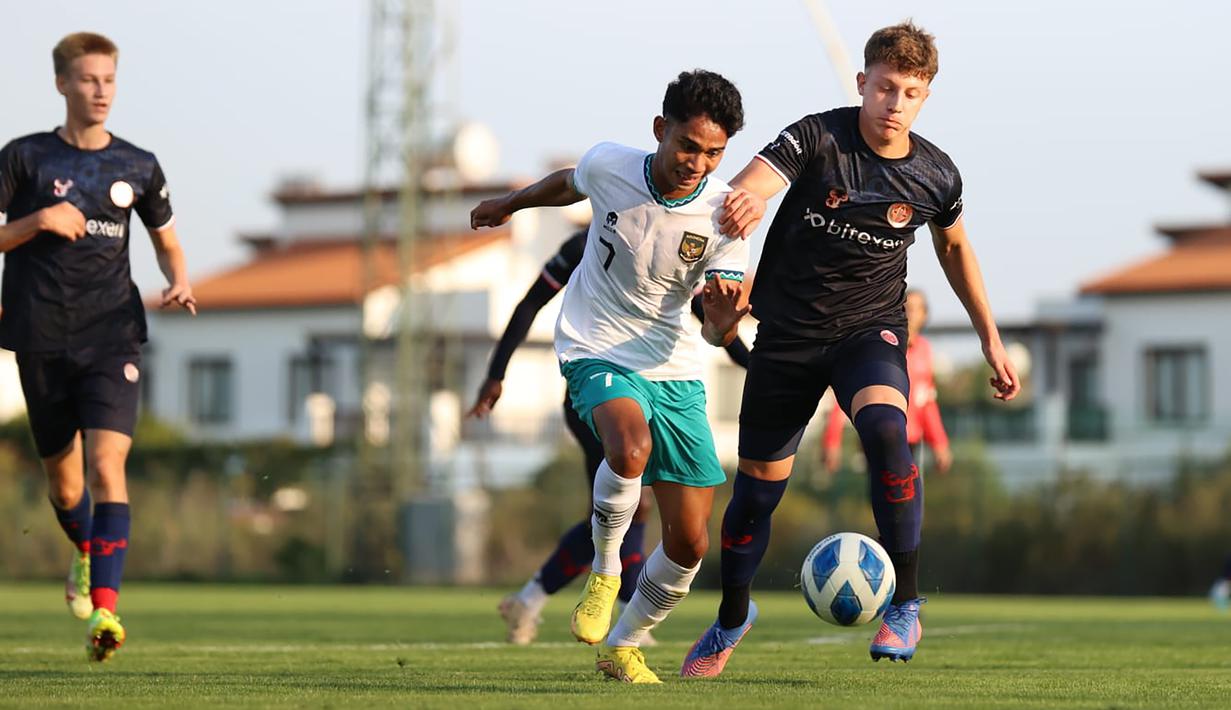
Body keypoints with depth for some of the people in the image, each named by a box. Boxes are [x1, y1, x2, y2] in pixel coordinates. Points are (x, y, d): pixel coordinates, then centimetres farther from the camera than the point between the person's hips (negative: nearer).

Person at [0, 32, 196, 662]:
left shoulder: (137, 167, 8)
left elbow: (167, 241, 20)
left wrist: (179, 281, -1)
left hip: (111, 334, 0)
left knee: (107, 462, -19)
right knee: (63, 479, 11)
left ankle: (103, 607, -24)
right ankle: (87, 551, 45)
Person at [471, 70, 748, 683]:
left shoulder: (724, 213, -13)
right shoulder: (608, 166, -13)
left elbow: (718, 330, -11)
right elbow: (571, 183, 13)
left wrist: (728, 317, -35)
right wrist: (512, 203, 31)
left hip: (675, 370, 2)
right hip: (597, 353, -2)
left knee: (688, 545, 0)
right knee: (630, 449, -37)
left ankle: (622, 645, 25)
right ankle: (604, 572, -11)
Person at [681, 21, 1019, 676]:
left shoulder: (935, 176, -5)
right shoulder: (818, 138, -15)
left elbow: (954, 246, 16)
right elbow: (751, 185, -32)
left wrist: (991, 339, 18)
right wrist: (740, 201, -58)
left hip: (870, 327, 0)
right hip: (787, 332, 0)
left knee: (884, 429, -32)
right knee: (758, 485, 7)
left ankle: (904, 606, -22)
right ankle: (732, 618, 35)